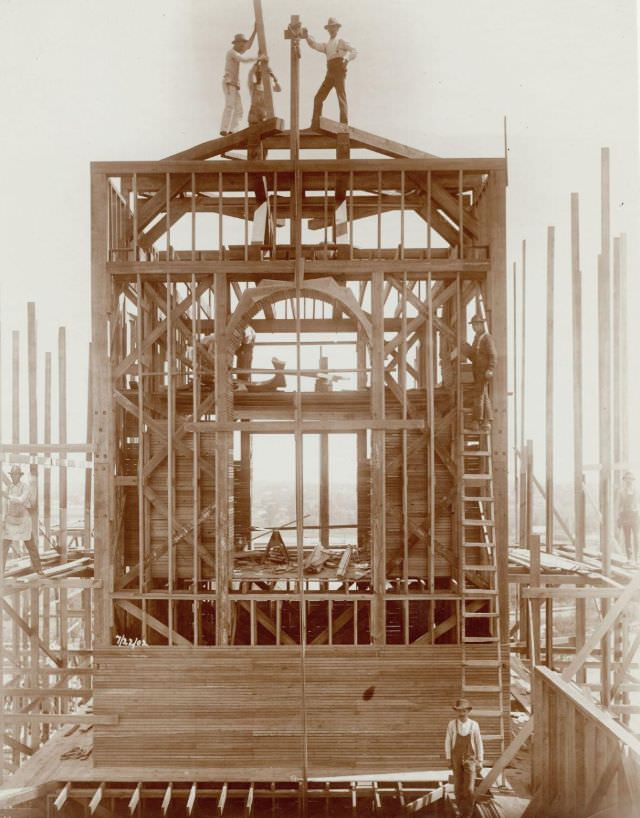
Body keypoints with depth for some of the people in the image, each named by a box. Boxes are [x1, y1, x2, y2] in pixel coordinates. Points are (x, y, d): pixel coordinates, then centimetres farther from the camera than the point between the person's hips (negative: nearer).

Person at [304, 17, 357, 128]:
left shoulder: (342, 42, 13)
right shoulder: (326, 45, 27)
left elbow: (354, 52, 1)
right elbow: (314, 45, 12)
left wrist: (346, 58, -19)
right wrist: (307, 35, -3)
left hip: (339, 72, -5)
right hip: (330, 74, 5)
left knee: (341, 96, -13)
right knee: (318, 97, 0)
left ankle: (344, 123, -17)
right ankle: (315, 124, 2)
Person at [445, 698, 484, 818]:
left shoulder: (474, 725, -6)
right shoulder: (452, 724, -6)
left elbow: (479, 743, 1)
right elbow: (448, 742, -1)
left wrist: (480, 760, 2)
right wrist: (448, 758, -3)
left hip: (470, 759, -1)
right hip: (456, 758, 1)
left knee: (469, 788, -10)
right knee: (458, 787, 8)